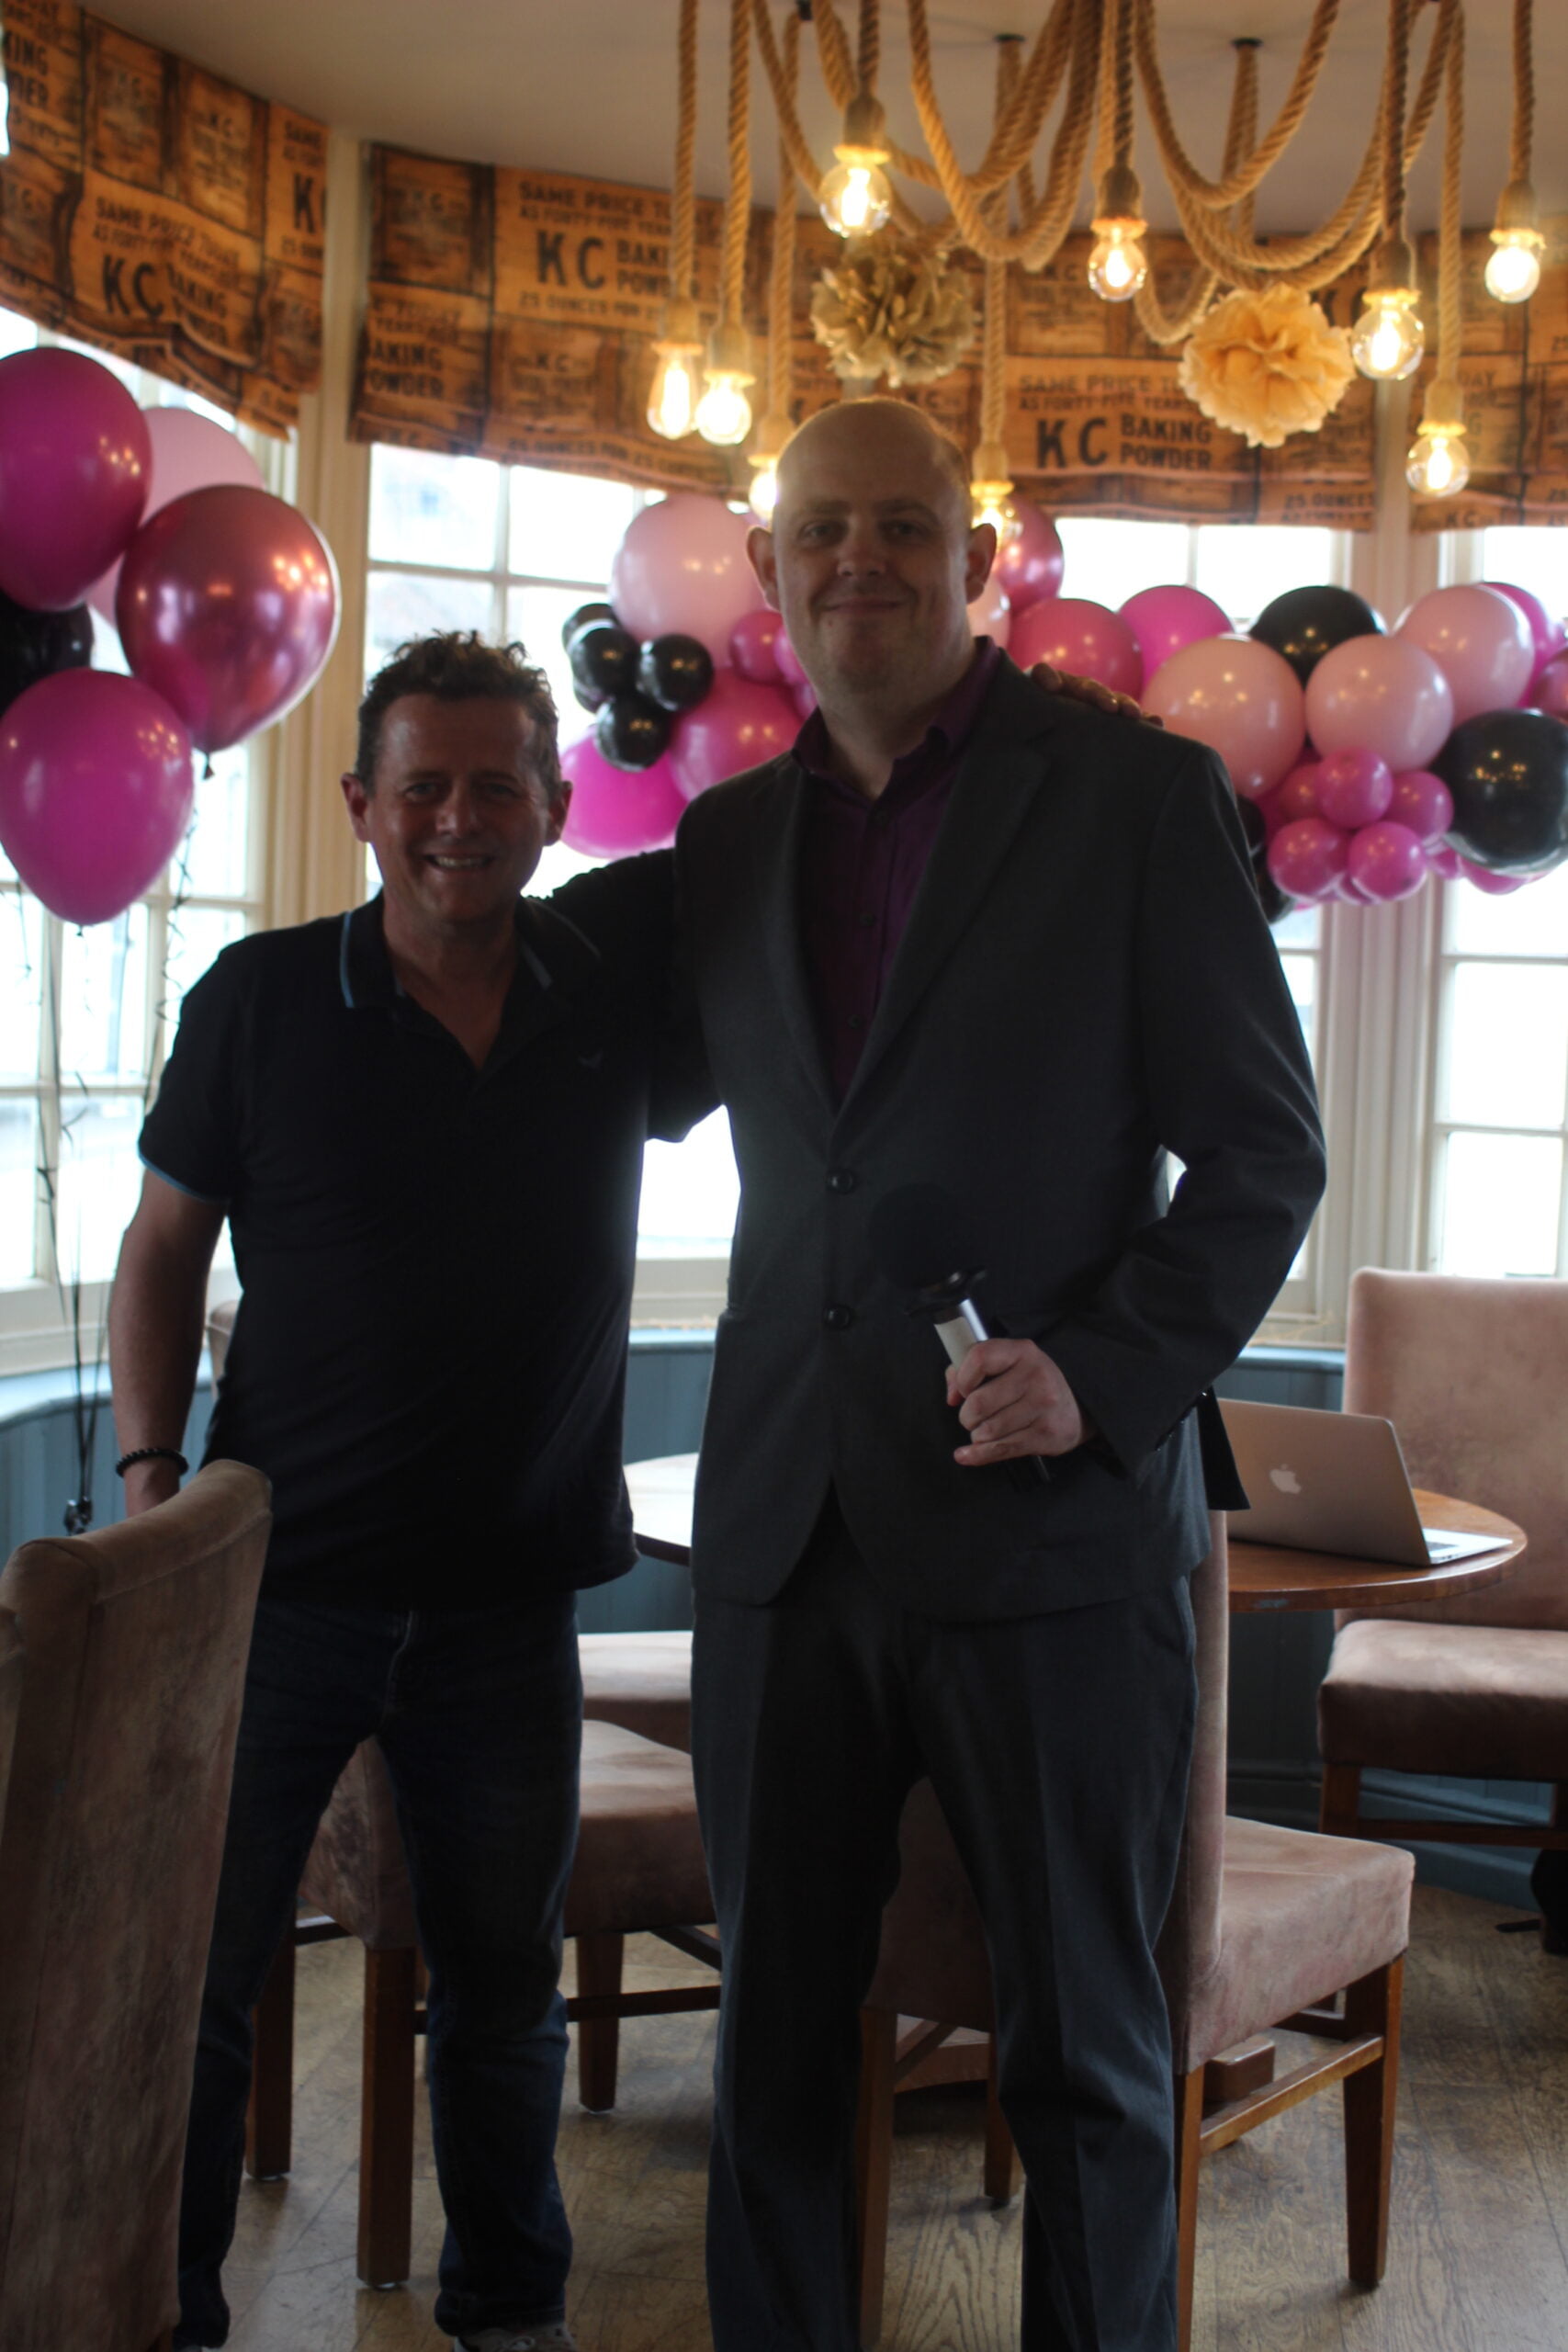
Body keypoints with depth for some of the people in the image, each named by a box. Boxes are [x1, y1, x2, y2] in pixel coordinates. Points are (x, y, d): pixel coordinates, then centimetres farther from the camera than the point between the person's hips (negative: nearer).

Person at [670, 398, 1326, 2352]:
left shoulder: (1139, 795, -2)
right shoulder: (727, 838, 13)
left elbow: (1264, 1148, -4)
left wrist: (1109, 1375, -15)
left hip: (1048, 1525, -4)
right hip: (785, 1531, 4)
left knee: (1082, 2050, 9)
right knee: (773, 2044, 12)